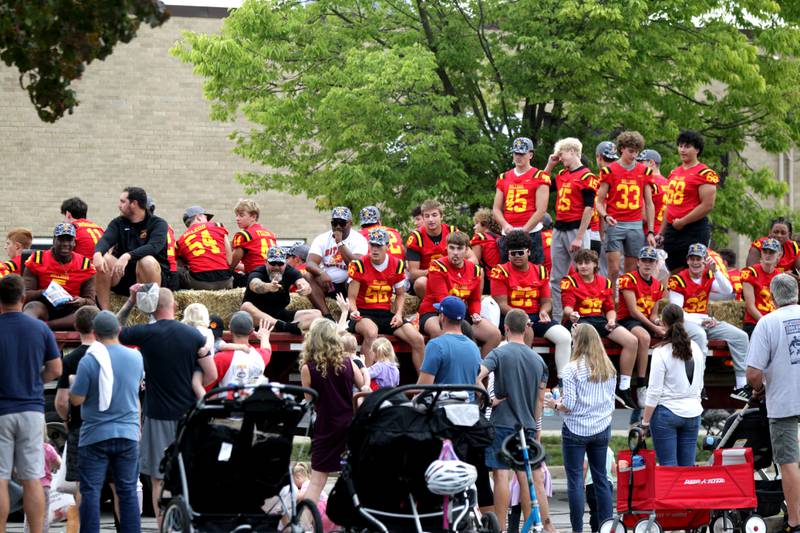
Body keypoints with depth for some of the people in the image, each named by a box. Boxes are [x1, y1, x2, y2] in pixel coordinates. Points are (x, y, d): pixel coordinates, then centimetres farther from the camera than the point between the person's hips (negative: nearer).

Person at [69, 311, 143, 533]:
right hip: (128, 434, 3)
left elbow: (76, 399, -9)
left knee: (91, 492, 1)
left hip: (96, 435, -3)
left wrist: (73, 383, 8)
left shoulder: (89, 361, -13)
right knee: (128, 491, 7)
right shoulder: (136, 357, 1)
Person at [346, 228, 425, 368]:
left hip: (386, 314, 4)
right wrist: (354, 311, -26)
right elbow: (351, 297, -4)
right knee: (371, 333, -40)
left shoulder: (397, 265, 5)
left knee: (418, 340, -11)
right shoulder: (359, 265, -6)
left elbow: (400, 294, 17)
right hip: (363, 314, -4)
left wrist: (398, 314, -2)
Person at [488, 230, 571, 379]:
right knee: (527, 332, -38)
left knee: (565, 337, -17)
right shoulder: (501, 272, -1)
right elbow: (502, 304, -8)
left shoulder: (540, 271, 12)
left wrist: (543, 311, -9)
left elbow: (546, 301, 15)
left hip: (536, 317, 5)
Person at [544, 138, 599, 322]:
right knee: (556, 279, 8)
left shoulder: (586, 176, -9)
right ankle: (556, 319, 11)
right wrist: (550, 165, 18)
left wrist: (579, 237, -18)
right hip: (559, 229, 8)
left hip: (576, 229, -8)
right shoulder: (562, 175, 15)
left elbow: (588, 208, -14)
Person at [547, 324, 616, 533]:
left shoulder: (572, 368, -11)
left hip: (576, 429, -5)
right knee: (601, 479, 9)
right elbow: (611, 402, 11)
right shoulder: (608, 369, 5)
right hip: (602, 429, 5)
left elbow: (568, 404, -13)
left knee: (575, 480, 0)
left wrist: (555, 405, 5)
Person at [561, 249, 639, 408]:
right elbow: (568, 307, -8)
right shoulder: (570, 282, 3)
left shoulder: (604, 282, 16)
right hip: (580, 321, -5)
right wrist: (571, 314, -31)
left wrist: (611, 320, -4)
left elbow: (610, 308, 18)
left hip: (601, 320, 5)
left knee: (632, 341, -13)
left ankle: (624, 388, -6)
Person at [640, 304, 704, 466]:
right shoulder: (696, 349, 4)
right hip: (692, 412, 5)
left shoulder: (661, 353, -11)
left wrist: (645, 420, -4)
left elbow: (654, 391, -11)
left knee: (668, 466, -2)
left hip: (666, 412, -5)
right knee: (688, 467, 6)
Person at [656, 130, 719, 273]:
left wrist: (682, 222, -13)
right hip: (672, 230, 8)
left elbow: (708, 206, -16)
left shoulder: (705, 174, -8)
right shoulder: (674, 173, 17)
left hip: (694, 232, -8)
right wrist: (661, 232, 20)